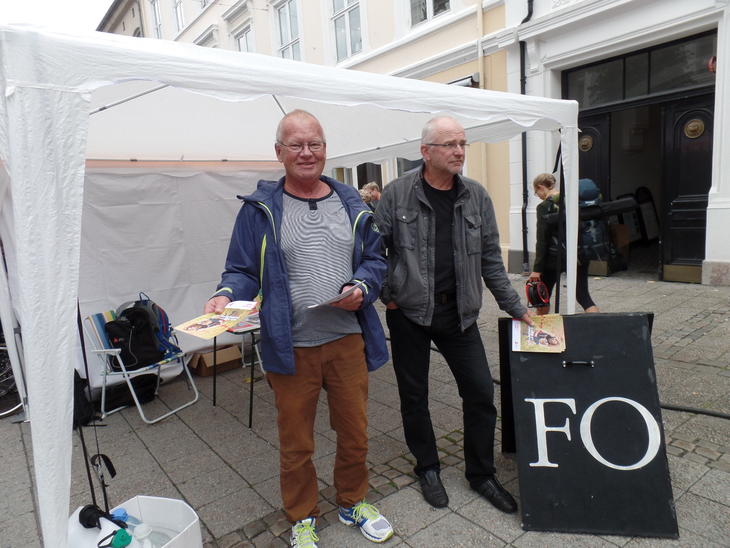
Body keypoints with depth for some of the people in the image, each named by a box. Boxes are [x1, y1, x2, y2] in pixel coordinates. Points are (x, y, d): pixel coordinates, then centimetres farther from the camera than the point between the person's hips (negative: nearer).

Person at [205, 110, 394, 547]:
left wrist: (362, 287, -10)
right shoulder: (260, 208, 0)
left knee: (355, 432, 18)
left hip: (348, 339, 3)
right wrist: (227, 295, -20)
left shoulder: (351, 203, 7)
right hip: (290, 347, -2)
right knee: (296, 442, 14)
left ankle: (353, 502, 45)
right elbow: (244, 270, 0)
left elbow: (375, 259, 9)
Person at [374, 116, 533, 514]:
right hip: (409, 313, -2)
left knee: (481, 393, 6)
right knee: (414, 395, 11)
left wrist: (515, 307, 7)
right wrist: (388, 295, -7)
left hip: (459, 313, 3)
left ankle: (481, 474, 28)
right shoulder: (397, 194, -6)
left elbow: (490, 258, 7)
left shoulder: (476, 196, 4)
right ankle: (427, 468, 34)